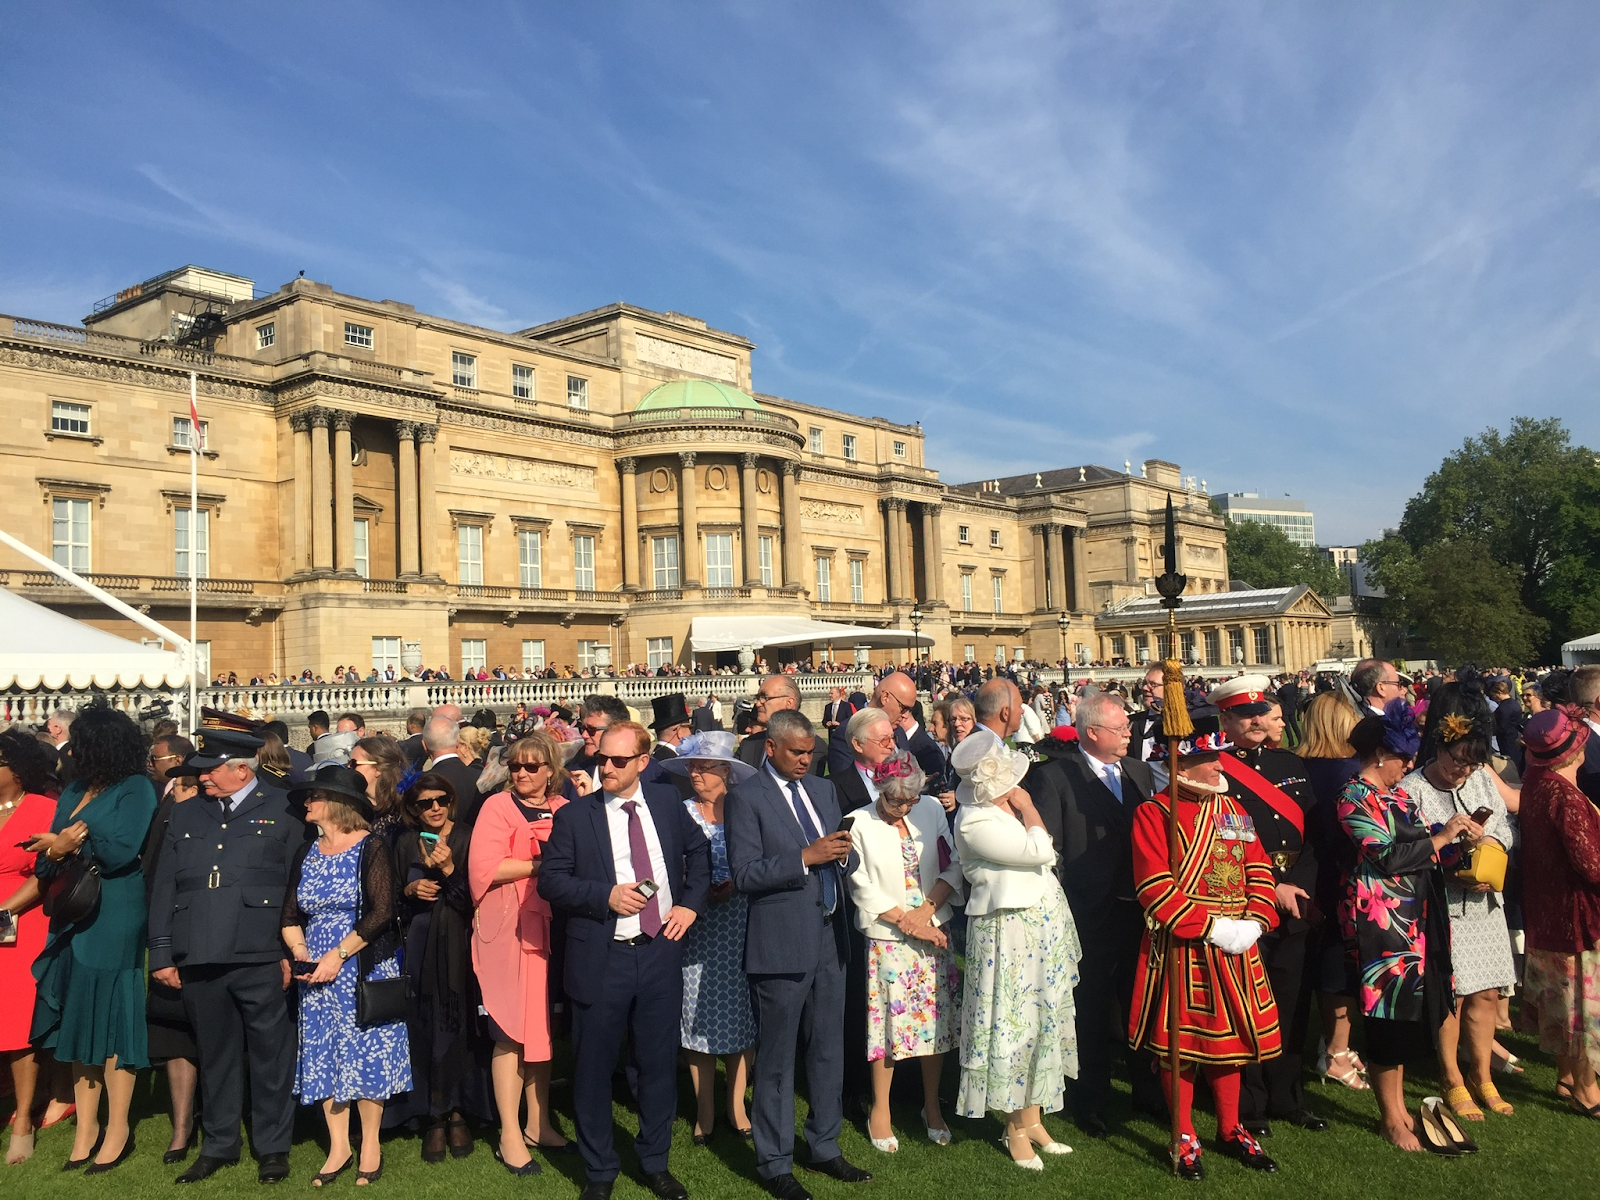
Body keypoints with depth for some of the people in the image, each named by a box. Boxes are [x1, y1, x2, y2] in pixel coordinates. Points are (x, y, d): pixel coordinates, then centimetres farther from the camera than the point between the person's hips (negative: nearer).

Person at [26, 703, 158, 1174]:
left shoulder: (135, 789, -7)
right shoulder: (73, 792, 14)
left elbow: (120, 852, -17)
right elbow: (44, 858, 9)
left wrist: (66, 846, -5)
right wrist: (57, 850, -13)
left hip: (115, 920, -7)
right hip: (72, 919, 7)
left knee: (111, 1019, 0)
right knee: (79, 1019, 9)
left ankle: (117, 1127, 11)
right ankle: (86, 1125, 19)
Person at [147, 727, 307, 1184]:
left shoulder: (283, 811, 2)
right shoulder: (185, 815, 15)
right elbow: (164, 887, 13)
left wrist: (292, 952, -7)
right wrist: (162, 954, 6)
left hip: (260, 958, -4)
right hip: (199, 958, 4)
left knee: (270, 1053, 4)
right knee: (214, 1054, 13)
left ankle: (273, 1147, 18)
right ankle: (218, 1145, 27)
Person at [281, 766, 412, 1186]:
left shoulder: (370, 848, -10)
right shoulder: (307, 854, 9)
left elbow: (380, 912, -17)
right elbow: (290, 914, 9)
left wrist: (338, 955, -17)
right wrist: (300, 953, -8)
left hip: (364, 967, -5)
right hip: (317, 974, 6)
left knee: (366, 1052, 1)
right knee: (323, 1055, 7)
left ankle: (371, 1144, 14)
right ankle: (338, 1147, 18)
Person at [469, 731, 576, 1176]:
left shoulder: (563, 809, 9)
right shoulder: (498, 806, -4)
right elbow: (484, 866, -15)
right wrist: (542, 863, -14)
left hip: (552, 927, 5)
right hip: (510, 928, -4)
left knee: (544, 1024, 12)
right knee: (512, 1031, 0)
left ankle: (538, 1123, 25)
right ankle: (509, 1136, 10)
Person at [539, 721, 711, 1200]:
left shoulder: (668, 801, 5)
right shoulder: (574, 815, -4)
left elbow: (699, 849, 18)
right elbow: (550, 881, -5)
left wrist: (691, 902, 5)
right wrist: (606, 895, -17)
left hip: (661, 952, 2)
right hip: (601, 958, -2)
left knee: (659, 1063, 11)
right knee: (593, 1067, 8)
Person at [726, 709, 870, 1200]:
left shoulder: (823, 788, 11)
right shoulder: (746, 797, -9)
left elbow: (846, 859, 14)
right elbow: (744, 873, -15)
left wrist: (844, 854, -9)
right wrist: (805, 857, -22)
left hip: (829, 938, 6)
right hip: (781, 943, -6)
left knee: (828, 1049, 16)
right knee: (777, 1059, 5)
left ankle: (824, 1147, 32)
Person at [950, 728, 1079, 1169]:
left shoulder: (1006, 809, 6)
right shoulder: (976, 822, -21)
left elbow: (1045, 855, 9)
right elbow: (1040, 851, -23)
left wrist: (1022, 808, 4)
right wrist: (1027, 808, -12)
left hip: (1045, 923, 9)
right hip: (1009, 931, -9)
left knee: (1042, 1016, 14)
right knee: (1013, 1021, 2)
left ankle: (1033, 1119, 27)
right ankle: (1016, 1129, 18)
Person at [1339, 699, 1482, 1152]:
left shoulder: (1395, 794, 13)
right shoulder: (1356, 798, -12)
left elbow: (1420, 850, 15)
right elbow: (1388, 857, -19)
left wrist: (1460, 838, 1)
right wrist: (1441, 839, -14)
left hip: (1412, 917, 8)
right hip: (1379, 918, -8)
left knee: (1407, 1012, 14)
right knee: (1389, 1013, 0)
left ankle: (1399, 1105, 27)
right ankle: (1391, 1118, 13)